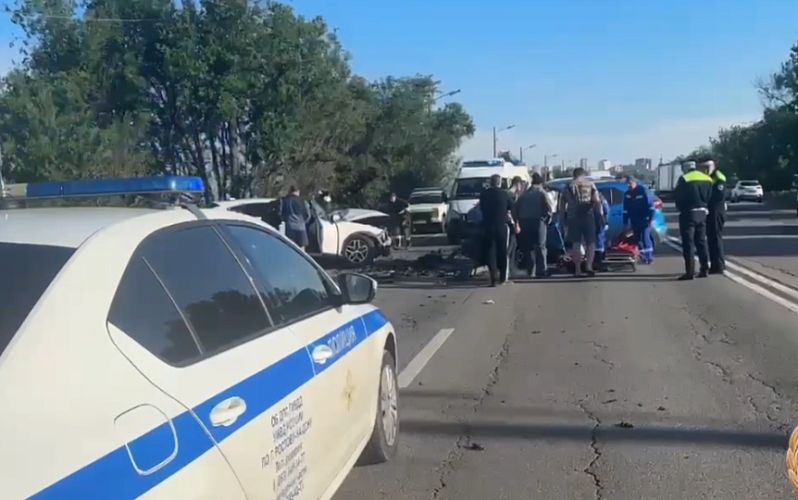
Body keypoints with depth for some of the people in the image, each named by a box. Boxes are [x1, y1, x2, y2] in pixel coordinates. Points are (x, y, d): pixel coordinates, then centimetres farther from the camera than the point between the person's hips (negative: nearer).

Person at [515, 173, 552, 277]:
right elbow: (548, 208, -10)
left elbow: (517, 208, 8)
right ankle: (540, 270, -8)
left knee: (528, 247, 11)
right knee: (540, 246, -2)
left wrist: (519, 221, 11)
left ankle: (530, 270, 11)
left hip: (525, 222, 4)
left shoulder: (524, 194, 14)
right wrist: (548, 218, 5)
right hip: (538, 221, -4)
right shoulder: (542, 193, 1)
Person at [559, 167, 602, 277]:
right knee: (590, 242, 8)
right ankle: (589, 266, -8)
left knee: (576, 243, 4)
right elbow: (597, 201, -2)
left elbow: (562, 202, 7)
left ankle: (577, 269, 2)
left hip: (573, 217, 1)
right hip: (588, 216, -1)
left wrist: (563, 216, 12)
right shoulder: (590, 184, 8)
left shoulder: (569, 186, 11)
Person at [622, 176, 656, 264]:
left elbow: (650, 205, -9)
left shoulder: (643, 191, -8)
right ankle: (643, 257, 14)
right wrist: (626, 222, 8)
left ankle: (649, 256, -1)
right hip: (634, 221, 5)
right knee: (638, 239, 6)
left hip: (644, 220, -5)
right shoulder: (627, 194, 8)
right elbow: (626, 209, 11)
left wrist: (651, 218, -14)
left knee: (645, 238, -9)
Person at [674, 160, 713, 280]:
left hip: (689, 213, -7)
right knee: (701, 241, 14)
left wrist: (680, 208, 9)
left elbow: (677, 196, -6)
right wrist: (704, 206, 14)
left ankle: (690, 271, -6)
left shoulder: (684, 179, -11)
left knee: (688, 243, -4)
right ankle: (704, 269, 16)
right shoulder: (707, 179, 11)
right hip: (702, 212, 7)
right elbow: (709, 196, 11)